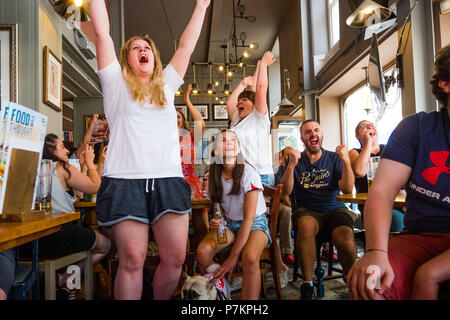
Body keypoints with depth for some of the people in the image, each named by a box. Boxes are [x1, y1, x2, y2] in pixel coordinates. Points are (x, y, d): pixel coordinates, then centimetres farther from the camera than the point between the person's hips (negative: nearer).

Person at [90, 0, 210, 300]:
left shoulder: (166, 85, 22)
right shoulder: (117, 83, 14)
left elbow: (187, 46, 25)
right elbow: (102, 33, 10)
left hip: (169, 179, 3)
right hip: (126, 179, -2)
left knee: (175, 256, -2)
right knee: (132, 259, -4)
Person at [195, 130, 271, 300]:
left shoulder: (248, 173, -18)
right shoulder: (215, 175, -2)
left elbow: (249, 217, -21)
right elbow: (219, 207, 10)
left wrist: (233, 257, -24)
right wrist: (216, 222, -16)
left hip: (255, 223, -4)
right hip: (229, 223, 4)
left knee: (250, 258, -36)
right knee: (202, 251, -25)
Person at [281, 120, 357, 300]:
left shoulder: (334, 159, 9)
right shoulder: (297, 161, 8)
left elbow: (347, 189, -3)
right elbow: (286, 192, -5)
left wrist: (346, 161, -16)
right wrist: (291, 165, -19)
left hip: (334, 210, 1)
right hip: (306, 211, 0)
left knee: (345, 241, -30)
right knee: (306, 225, -36)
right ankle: (307, 285, -23)